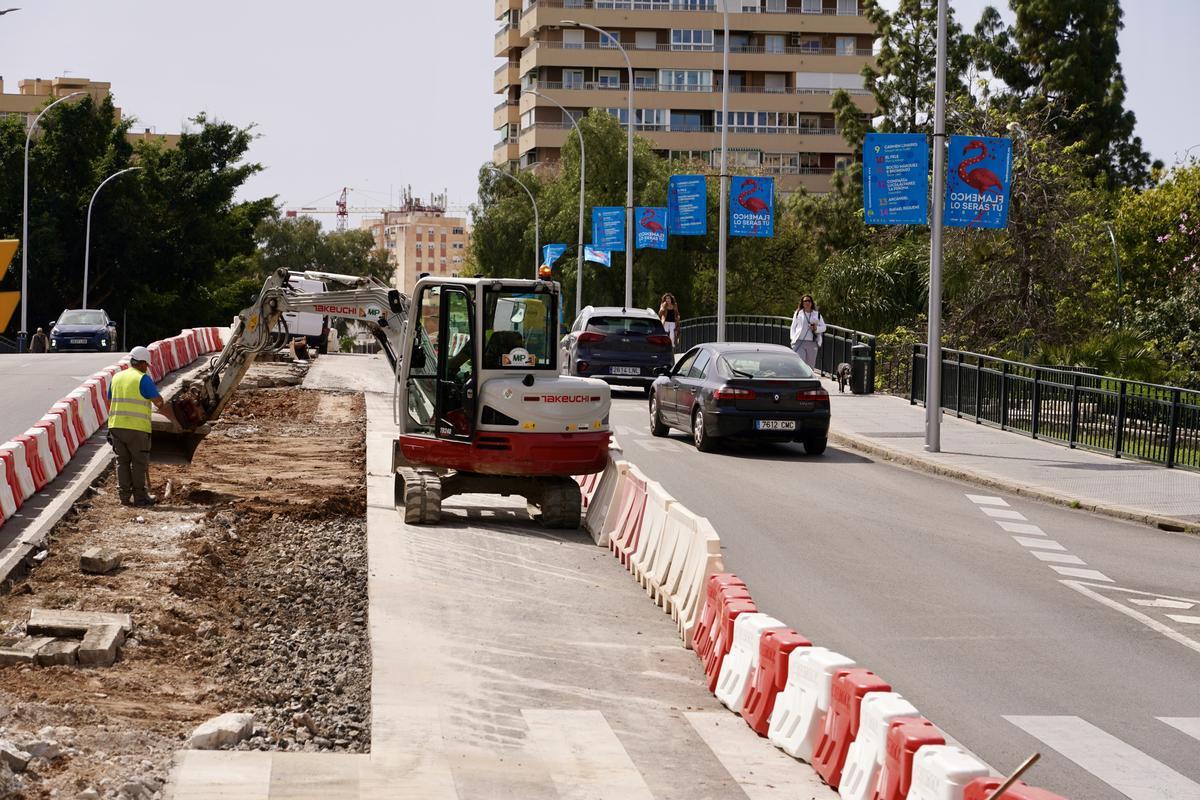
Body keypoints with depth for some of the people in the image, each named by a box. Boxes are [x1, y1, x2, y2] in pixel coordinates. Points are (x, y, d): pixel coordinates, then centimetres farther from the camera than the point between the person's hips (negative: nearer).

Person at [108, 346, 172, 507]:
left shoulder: (117, 377, 13)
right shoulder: (143, 379, -7)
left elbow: (111, 401, 19)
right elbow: (160, 404, -7)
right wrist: (174, 417, 7)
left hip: (116, 426, 6)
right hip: (136, 427, -6)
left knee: (122, 461, 10)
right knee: (139, 462, 3)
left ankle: (125, 496, 8)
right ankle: (140, 496, 5)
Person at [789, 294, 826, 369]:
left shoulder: (817, 314, 13)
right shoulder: (798, 313, 10)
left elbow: (823, 327, 13)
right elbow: (793, 327, 11)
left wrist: (816, 328, -8)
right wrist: (793, 339, 0)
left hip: (812, 343, 2)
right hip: (799, 342, -2)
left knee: (810, 366, 3)